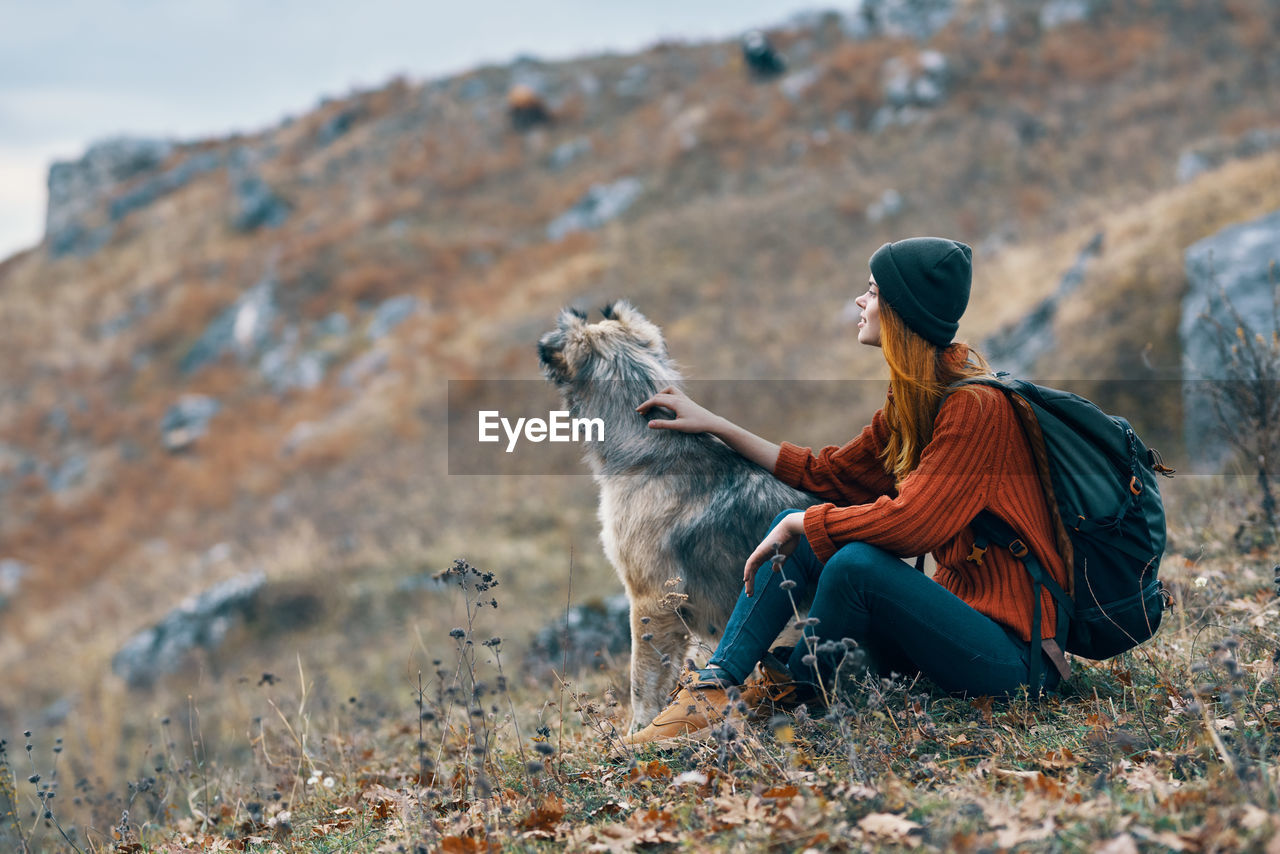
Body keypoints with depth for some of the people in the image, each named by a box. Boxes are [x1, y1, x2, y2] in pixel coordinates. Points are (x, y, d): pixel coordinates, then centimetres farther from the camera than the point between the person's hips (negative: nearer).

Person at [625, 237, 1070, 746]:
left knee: (857, 562, -30)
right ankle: (712, 693, -9)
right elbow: (827, 474, 18)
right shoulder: (911, 402, 10)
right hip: (956, 605, 9)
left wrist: (801, 523, -14)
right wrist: (715, 426, 20)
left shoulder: (978, 407, -19)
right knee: (795, 533, 2)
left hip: (1014, 655, -9)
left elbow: (909, 522, -27)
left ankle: (789, 697, -4)